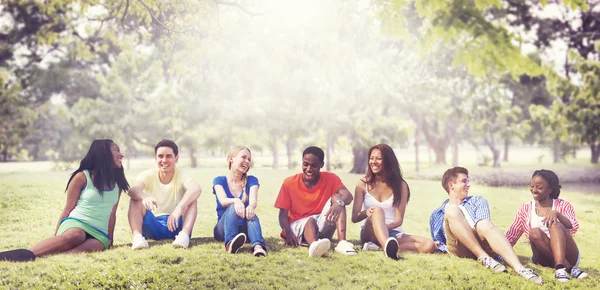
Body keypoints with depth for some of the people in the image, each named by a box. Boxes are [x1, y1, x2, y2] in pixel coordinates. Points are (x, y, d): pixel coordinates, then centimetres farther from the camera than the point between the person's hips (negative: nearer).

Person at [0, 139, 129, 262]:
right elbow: (68, 209, 3)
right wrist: (55, 238, 1)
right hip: (76, 223, -3)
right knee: (74, 236, -42)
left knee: (91, 246, -37)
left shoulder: (117, 183, 16)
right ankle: (26, 254, -52)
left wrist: (110, 240, 16)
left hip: (99, 234, 3)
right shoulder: (82, 177, 2)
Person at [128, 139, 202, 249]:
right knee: (136, 200, -20)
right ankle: (137, 236, -35)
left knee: (191, 199, -24)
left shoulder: (181, 175, -9)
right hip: (152, 227, 1)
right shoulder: (148, 175, -5)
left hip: (175, 224, -1)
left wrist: (179, 208, -50)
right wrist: (144, 197, -53)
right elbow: (133, 190, -28)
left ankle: (184, 234, -40)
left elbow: (196, 189, -33)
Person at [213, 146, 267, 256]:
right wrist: (236, 201, -41)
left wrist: (251, 206, -39)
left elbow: (253, 200, -13)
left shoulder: (251, 180, 7)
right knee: (233, 207, -32)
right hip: (223, 229, -1)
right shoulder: (219, 180, 3)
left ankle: (258, 246, -63)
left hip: (245, 229, 1)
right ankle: (230, 243, -61)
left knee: (251, 214, -32)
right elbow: (223, 200, -17)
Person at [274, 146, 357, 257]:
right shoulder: (289, 183, -3)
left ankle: (342, 242, -38)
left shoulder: (330, 179, -1)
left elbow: (348, 196, -19)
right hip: (299, 225, -2)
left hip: (323, 227, 2)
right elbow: (283, 214, -5)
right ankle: (314, 245, -71)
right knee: (311, 221, -35)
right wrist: (288, 233, -26)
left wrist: (339, 203, -45)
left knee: (337, 197, -19)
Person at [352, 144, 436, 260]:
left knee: (430, 245, -24)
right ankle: (388, 249, -61)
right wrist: (365, 213, -25)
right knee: (377, 210, -33)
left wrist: (386, 226, -28)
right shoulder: (363, 184, 4)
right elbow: (354, 217, -1)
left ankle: (378, 247, -36)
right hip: (370, 233, -1)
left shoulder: (400, 185, 3)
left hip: (394, 233, 2)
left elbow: (399, 220, -5)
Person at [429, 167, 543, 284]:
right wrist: (447, 249, 0)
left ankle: (519, 268, -54)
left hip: (481, 243, 1)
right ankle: (484, 258, -33)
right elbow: (437, 243, 22)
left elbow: (484, 226, 9)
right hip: (459, 248, -1)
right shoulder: (437, 214, 26)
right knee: (452, 210, -26)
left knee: (485, 225, -34)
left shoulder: (477, 201, 27)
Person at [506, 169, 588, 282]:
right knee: (535, 232, -27)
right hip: (545, 259, 2)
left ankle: (560, 268, -45)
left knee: (555, 224, -27)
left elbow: (573, 228, -13)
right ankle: (570, 269, -29)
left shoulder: (563, 205, 5)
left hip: (569, 256, -2)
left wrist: (557, 213, -30)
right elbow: (511, 236, 10)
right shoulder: (526, 209, 11)